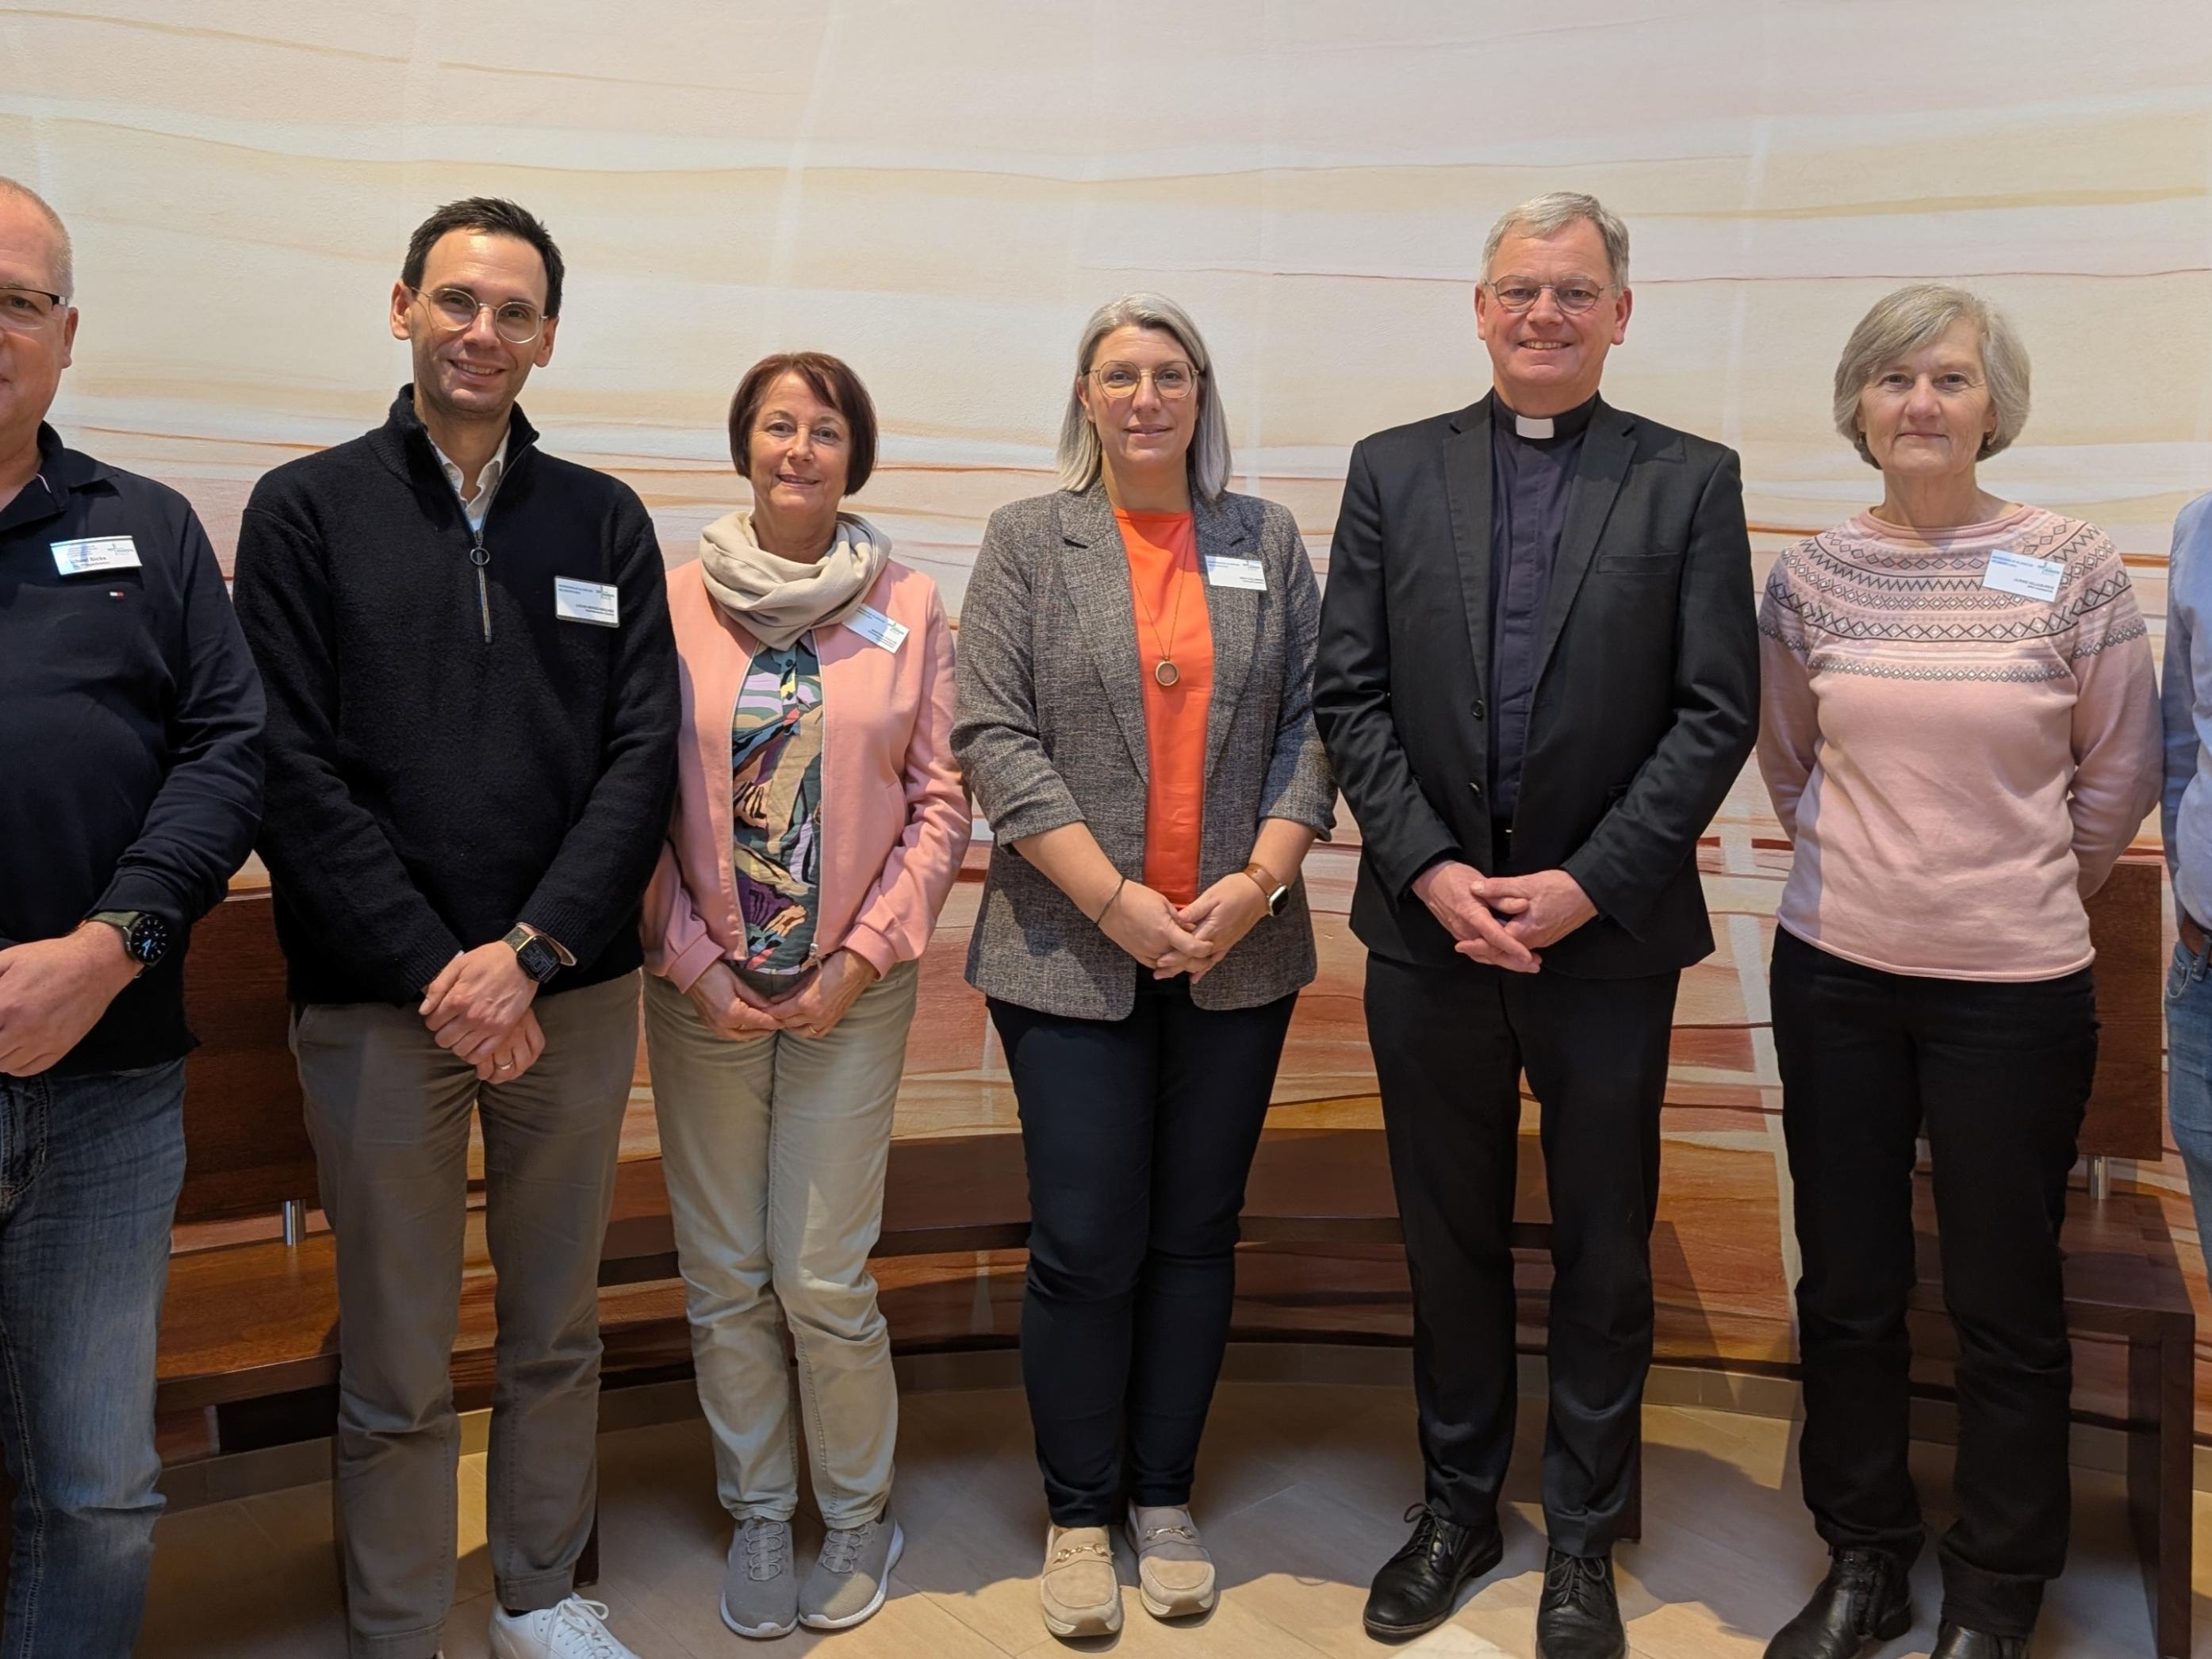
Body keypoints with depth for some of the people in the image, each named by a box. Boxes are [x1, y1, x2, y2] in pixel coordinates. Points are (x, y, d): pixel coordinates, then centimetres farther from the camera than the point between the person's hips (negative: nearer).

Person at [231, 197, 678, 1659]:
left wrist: (529, 954, -11)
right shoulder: (307, 511, 2)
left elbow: (645, 754, 1)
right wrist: (439, 969, -12)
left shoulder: (605, 521, 8)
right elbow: (293, 771, -5)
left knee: (559, 1332, 15)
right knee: (397, 1369, 7)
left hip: (572, 991, 2)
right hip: (378, 1000, -2)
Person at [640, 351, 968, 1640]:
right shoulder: (677, 601, 0)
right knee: (724, 1278, 9)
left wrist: (862, 955, -7)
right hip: (704, 989, 1)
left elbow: (941, 802, 0)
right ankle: (758, 1512, 31)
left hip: (853, 990, -1)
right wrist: (692, 963, -5)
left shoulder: (909, 604, 0)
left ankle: (860, 1511, 26)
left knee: (824, 1279, 0)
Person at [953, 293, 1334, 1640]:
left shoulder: (1266, 540, 9)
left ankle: (1164, 1496, 28)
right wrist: (1114, 899, -13)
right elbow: (996, 735, -5)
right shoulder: (1029, 540, 3)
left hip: (1237, 953, 2)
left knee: (1197, 1234, 10)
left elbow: (1311, 722, 5)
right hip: (1074, 951, -2)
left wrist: (1258, 880, -10)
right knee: (1087, 1247, 2)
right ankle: (1080, 1515, 22)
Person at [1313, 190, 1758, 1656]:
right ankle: (1459, 1507, 34)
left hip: (1608, 933, -1)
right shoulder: (1394, 471, 5)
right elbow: (1351, 694, 0)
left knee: (1604, 1252, 11)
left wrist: (1587, 883, -14)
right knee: (1451, 1243, 15)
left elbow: (1719, 712, -5)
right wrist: (1430, 869, -11)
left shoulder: (1692, 481, 1)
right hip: (1429, 926, 2)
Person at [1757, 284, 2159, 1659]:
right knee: (1846, 1289, 12)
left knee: (2007, 1302, 7)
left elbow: (2120, 773, 4)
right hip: (1836, 974, 2)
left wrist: (2029, 891, 9)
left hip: (2014, 986, -2)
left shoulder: (2075, 568, -5)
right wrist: (1856, 865, 12)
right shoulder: (1811, 576, 1)